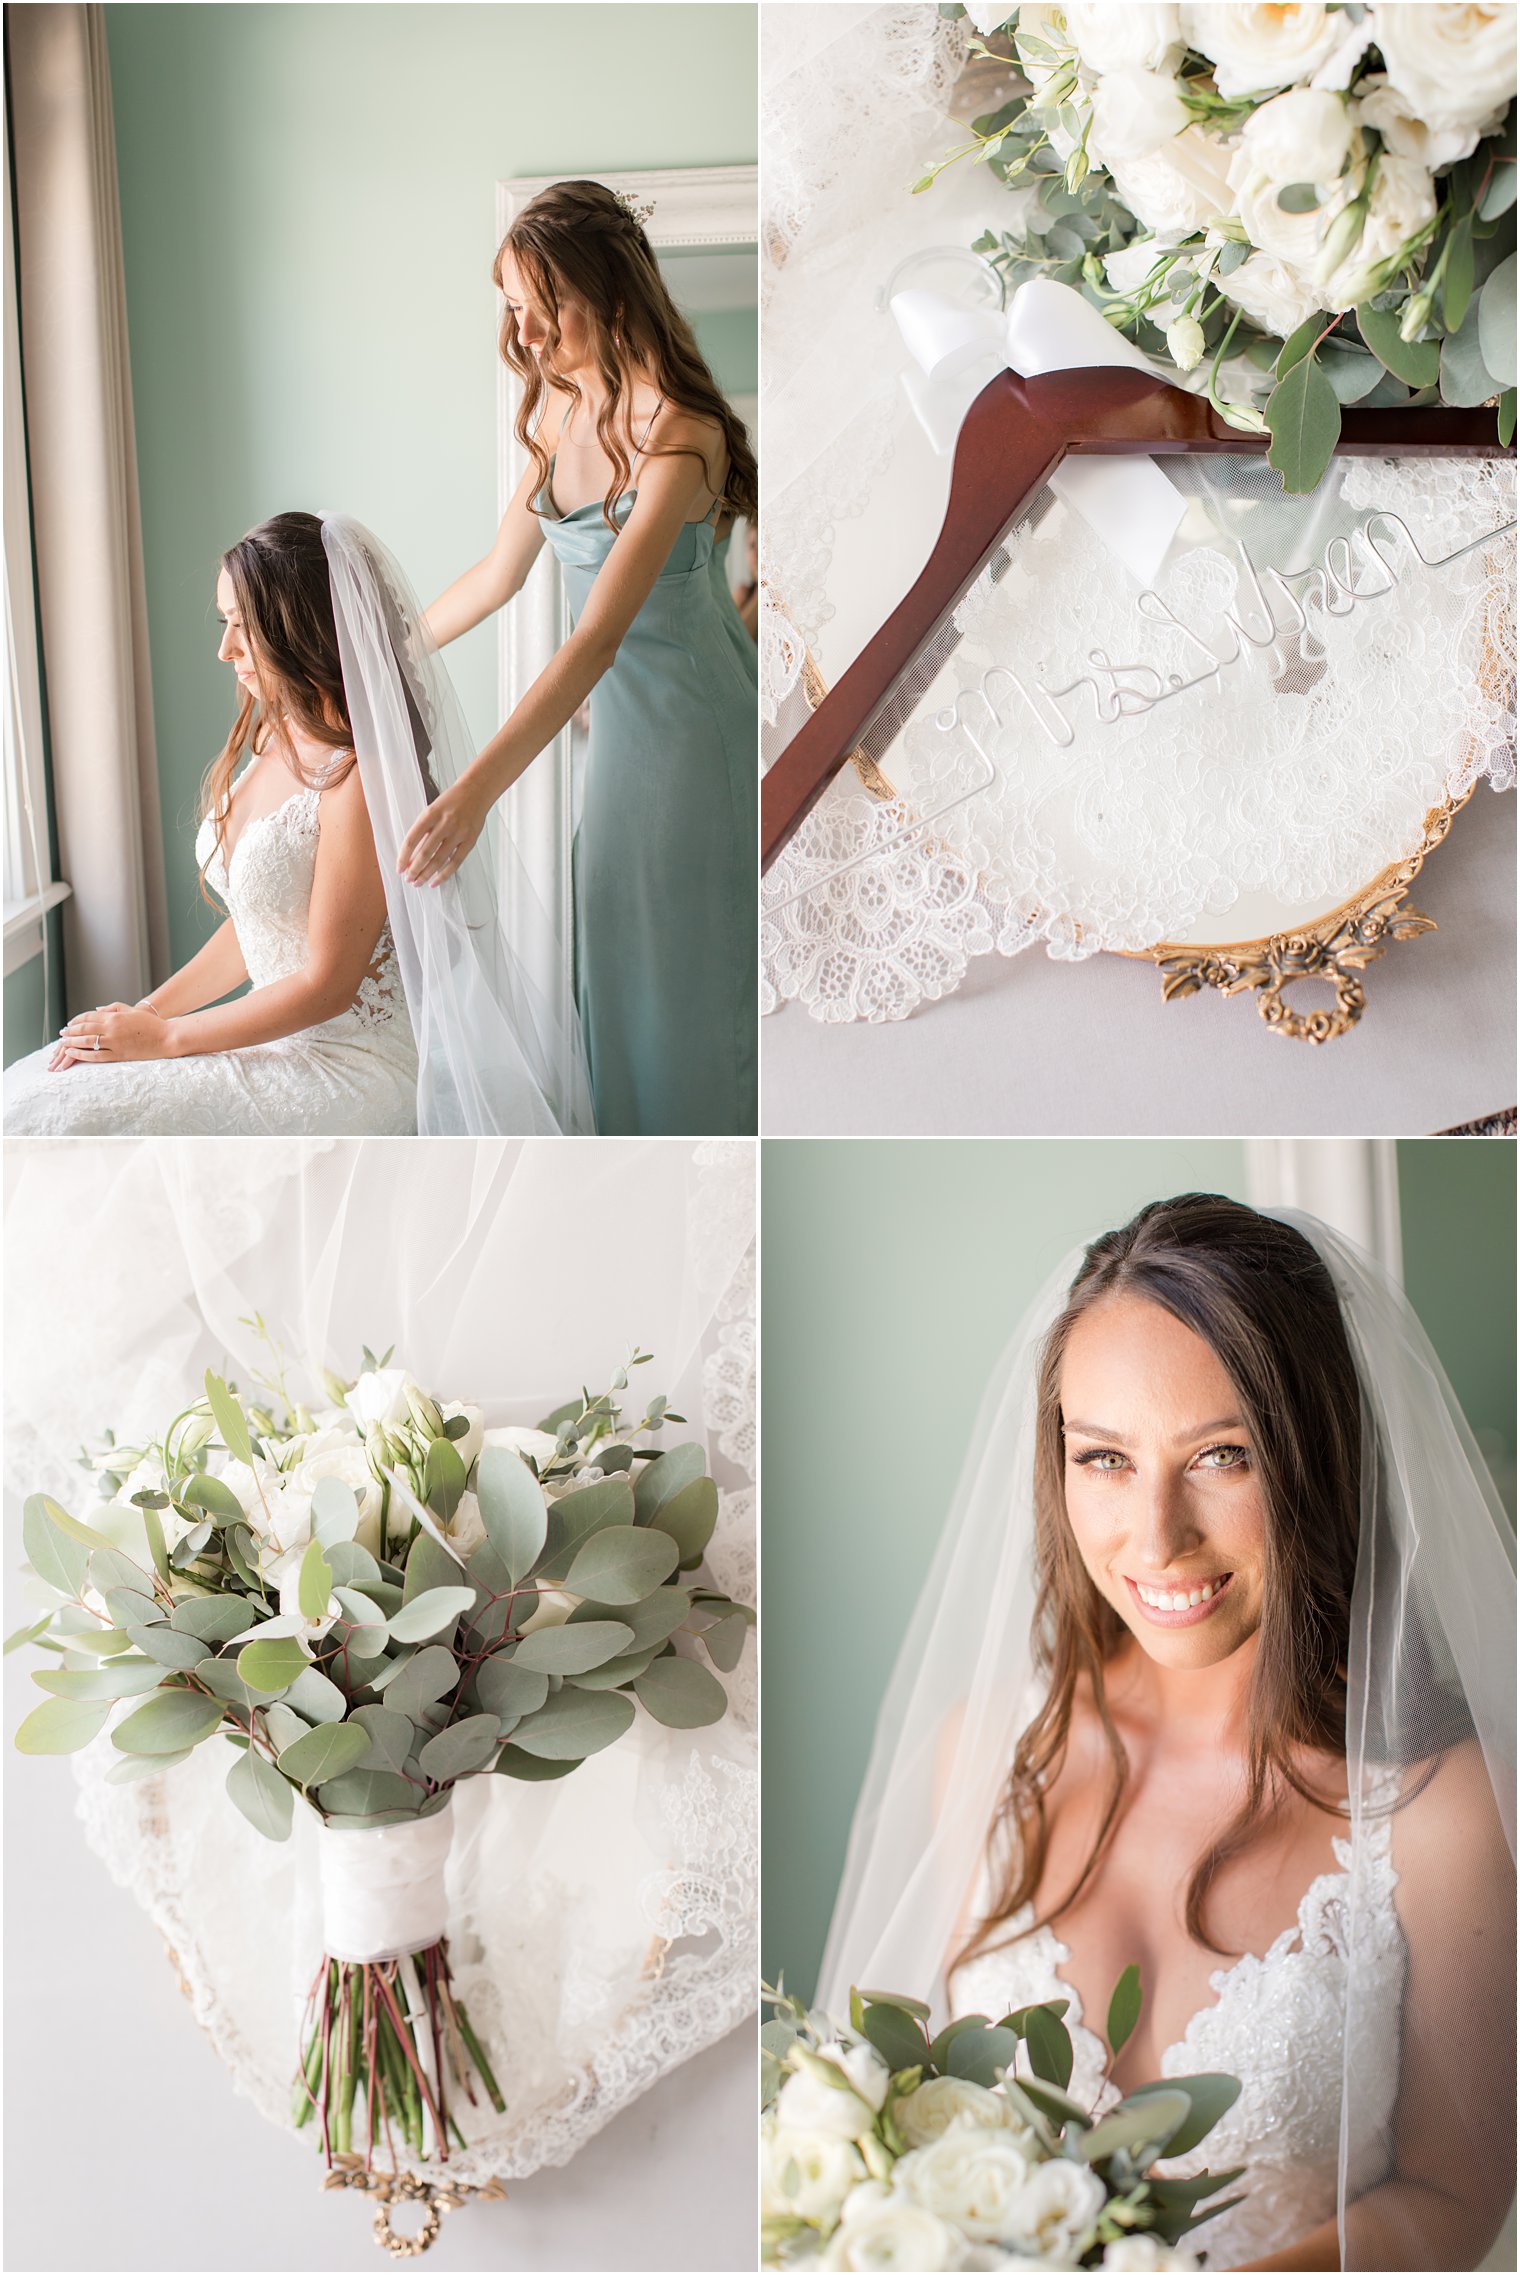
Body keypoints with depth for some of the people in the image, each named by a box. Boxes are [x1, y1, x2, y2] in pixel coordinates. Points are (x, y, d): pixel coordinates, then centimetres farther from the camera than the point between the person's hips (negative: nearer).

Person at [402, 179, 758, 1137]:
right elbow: (496, 577, 15)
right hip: (621, 719, 8)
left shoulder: (677, 432, -25)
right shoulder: (559, 412, 1)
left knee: (697, 976, 2)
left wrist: (475, 791, -41)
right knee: (619, 964, 15)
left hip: (700, 724, -8)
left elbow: (599, 635, -34)